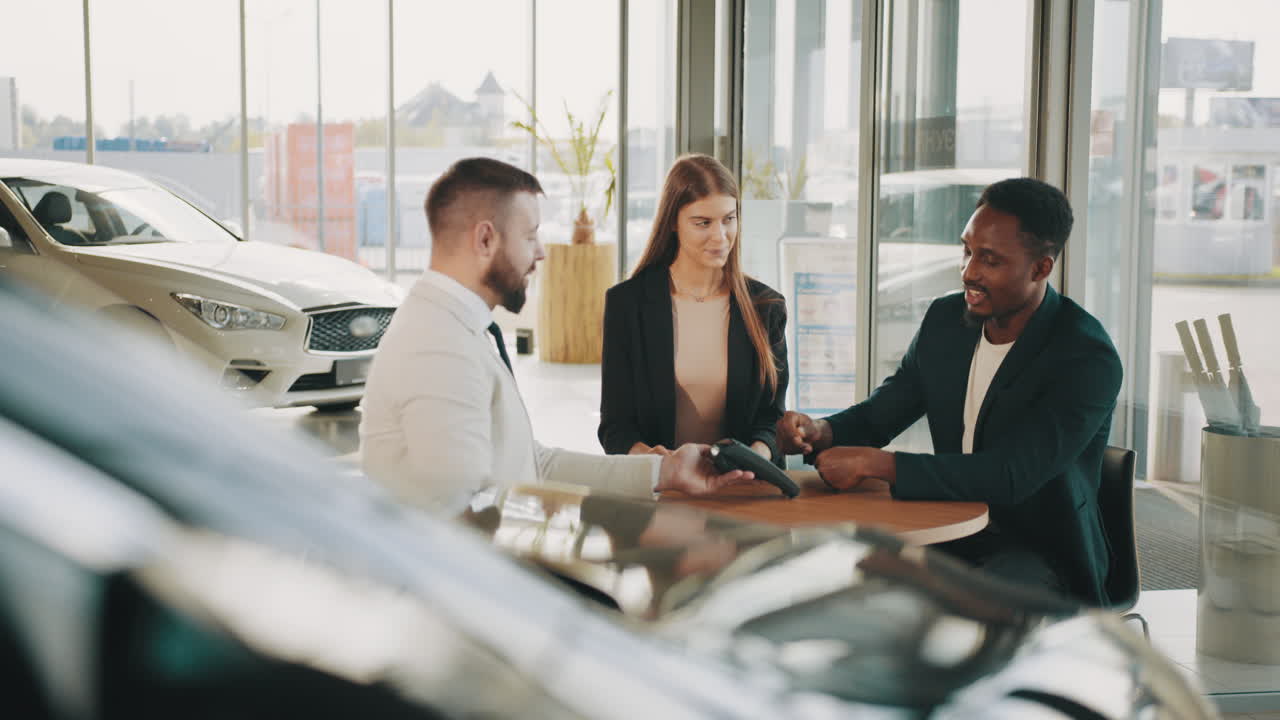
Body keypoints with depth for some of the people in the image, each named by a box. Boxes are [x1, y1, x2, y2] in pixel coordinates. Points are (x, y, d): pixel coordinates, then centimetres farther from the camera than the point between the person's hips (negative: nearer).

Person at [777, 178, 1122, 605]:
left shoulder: (1088, 358, -19)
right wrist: (819, 432, -14)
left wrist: (874, 463, -32)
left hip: (1043, 553, -6)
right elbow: (877, 416, 10)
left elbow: (1010, 476, -28)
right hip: (951, 535, 6)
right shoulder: (946, 320, 2)